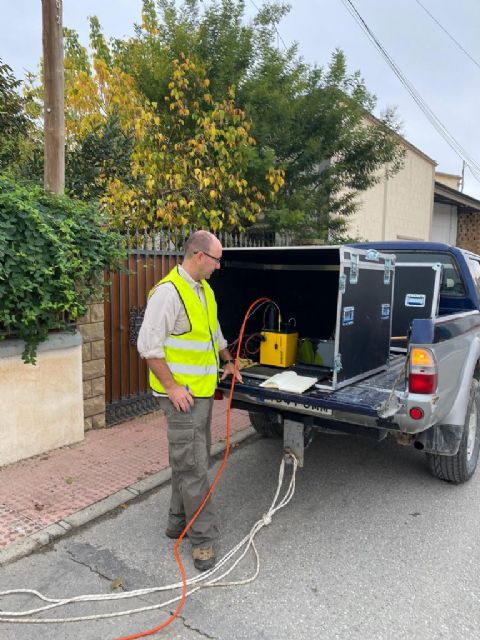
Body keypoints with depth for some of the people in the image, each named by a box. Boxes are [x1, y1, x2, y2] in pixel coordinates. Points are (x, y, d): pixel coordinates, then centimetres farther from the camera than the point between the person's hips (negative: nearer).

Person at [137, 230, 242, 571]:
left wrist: (228, 361, 28)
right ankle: (203, 537, 11)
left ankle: (179, 522, 32)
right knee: (194, 467, -2)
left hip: (204, 390, 9)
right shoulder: (169, 291, -18)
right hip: (182, 394, -9)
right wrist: (172, 387, -19)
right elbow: (148, 345, -20)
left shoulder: (204, 289, 12)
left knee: (190, 460, 17)